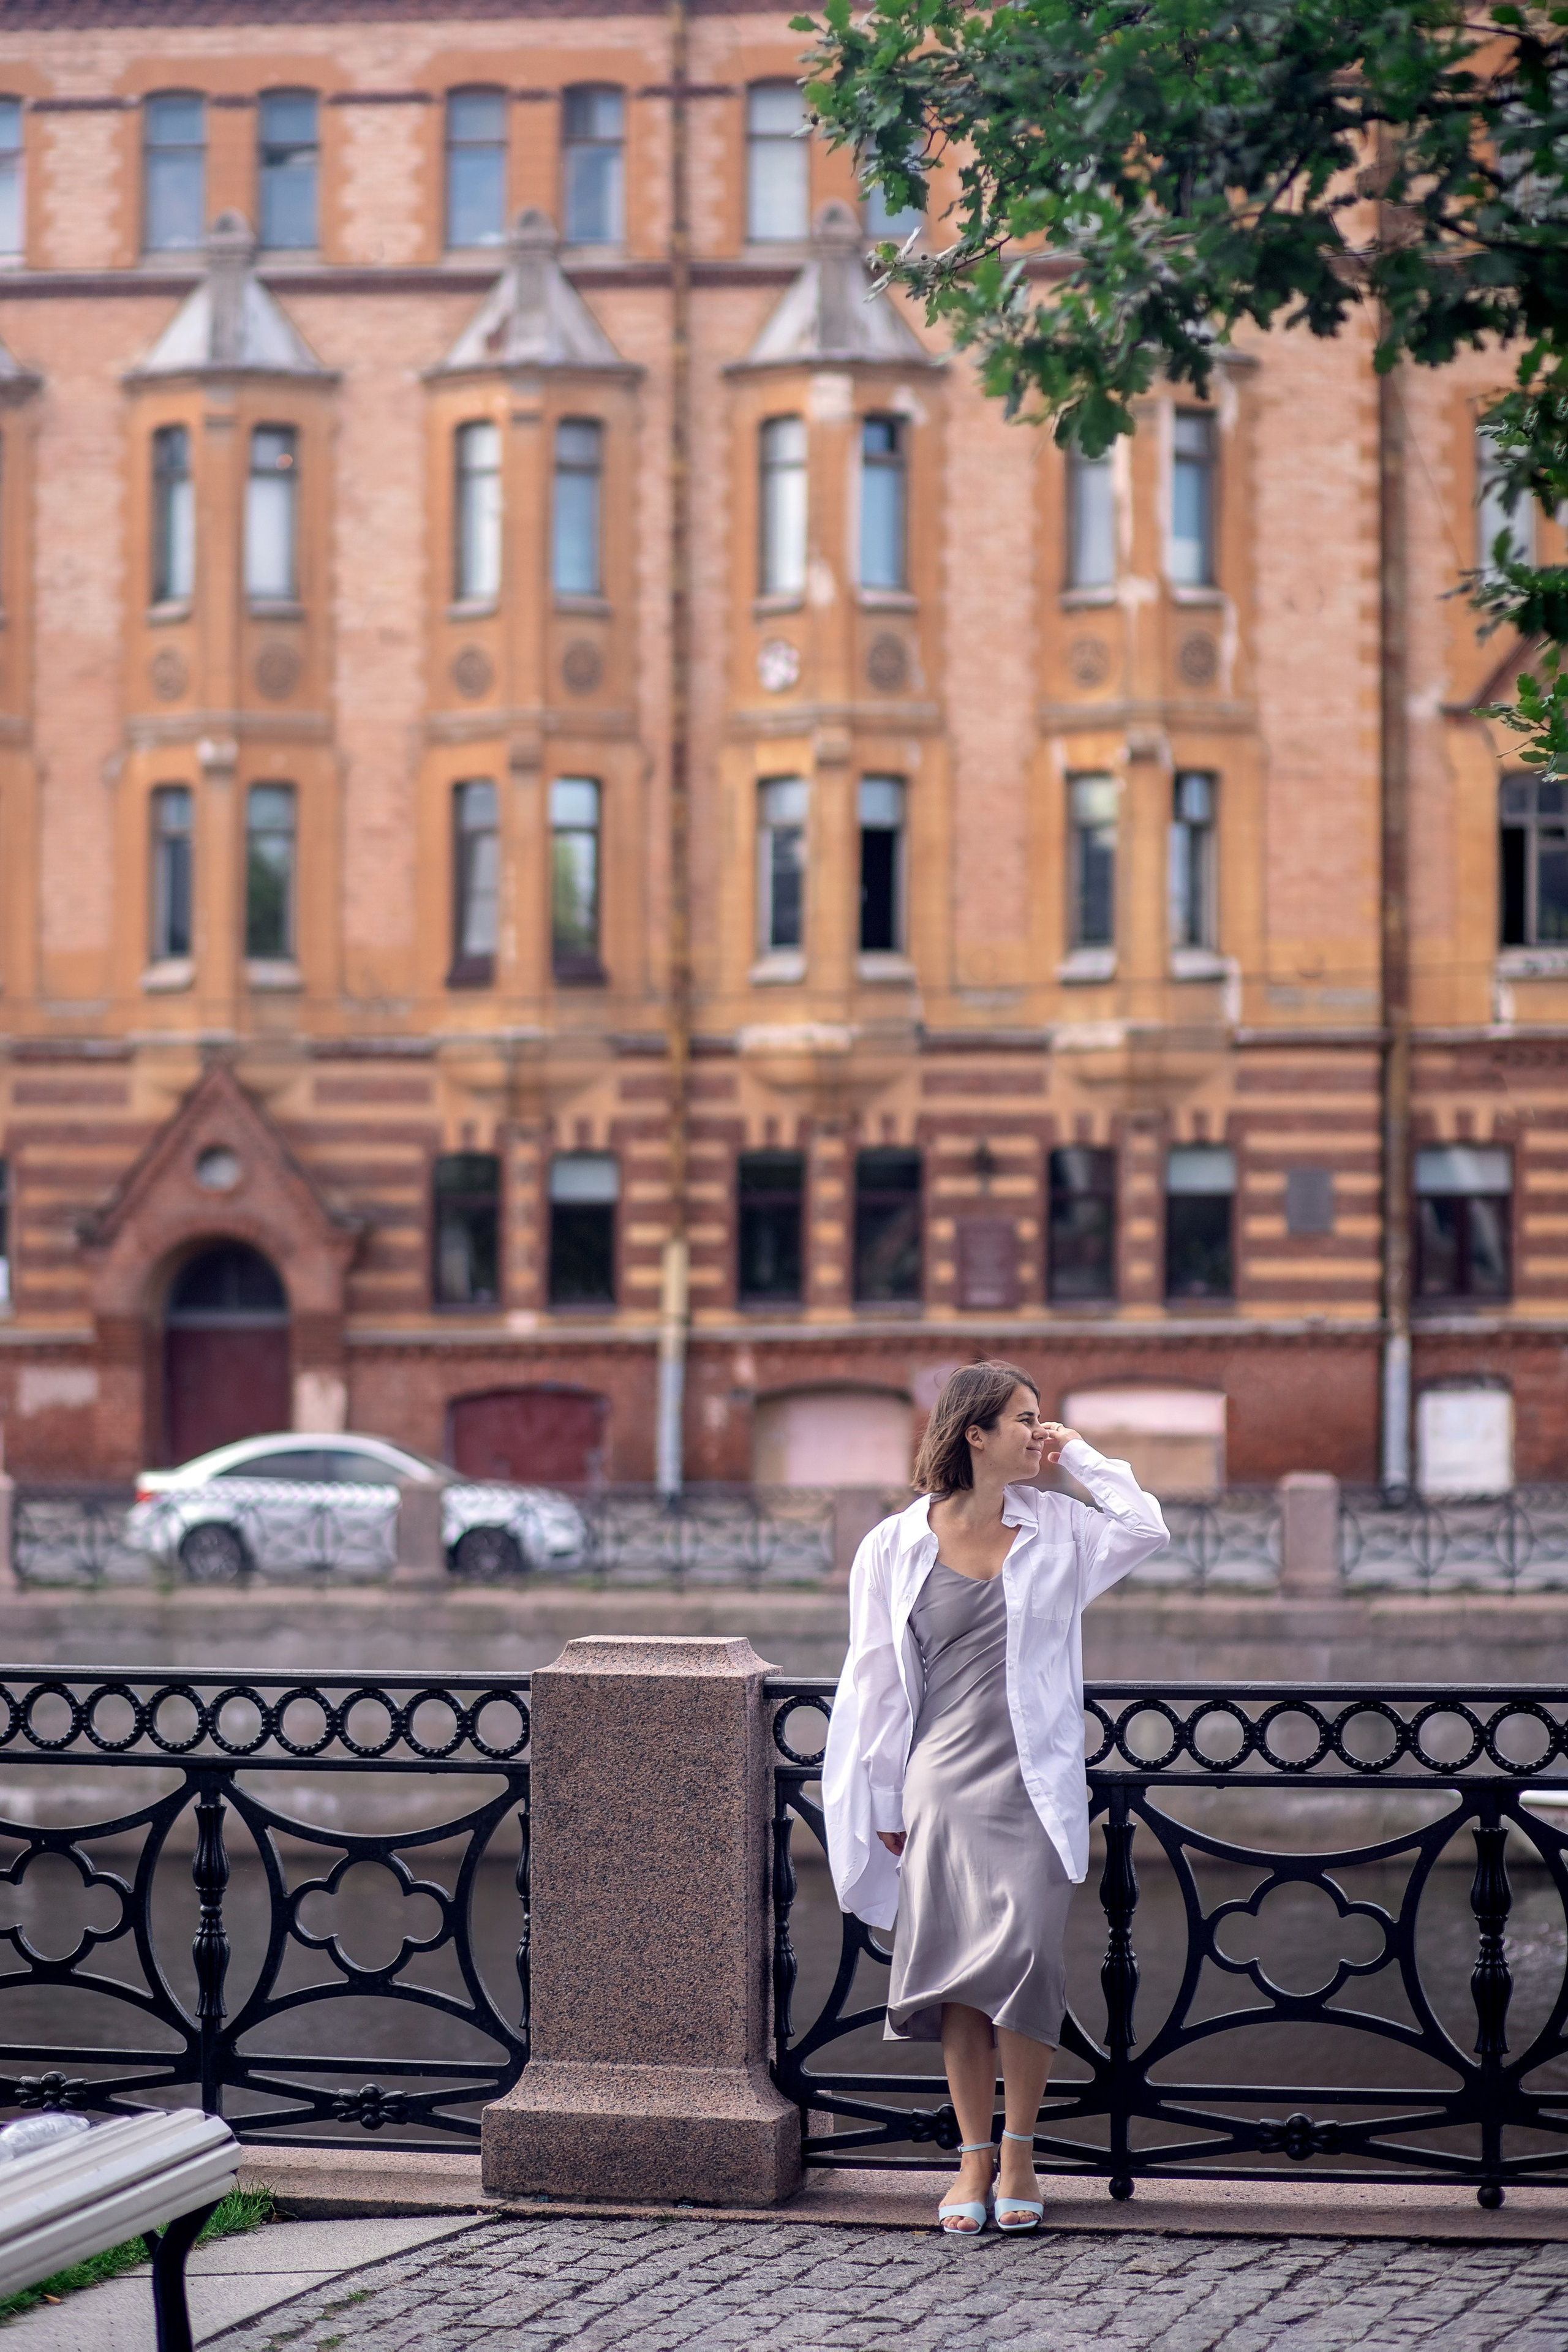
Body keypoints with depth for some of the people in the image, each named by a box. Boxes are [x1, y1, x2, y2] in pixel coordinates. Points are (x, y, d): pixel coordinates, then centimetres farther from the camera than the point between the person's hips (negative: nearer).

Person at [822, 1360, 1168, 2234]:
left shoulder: (1057, 1530, 9)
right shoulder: (899, 1546, 5)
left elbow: (1147, 1529, -6)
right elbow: (877, 1680, 8)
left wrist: (1079, 1454, 2)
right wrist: (884, 1801, 6)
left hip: (1032, 1784, 0)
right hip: (941, 1785, 0)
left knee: (1021, 1957, -12)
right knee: (956, 1970, -3)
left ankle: (1020, 2155, 0)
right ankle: (974, 2160, 7)